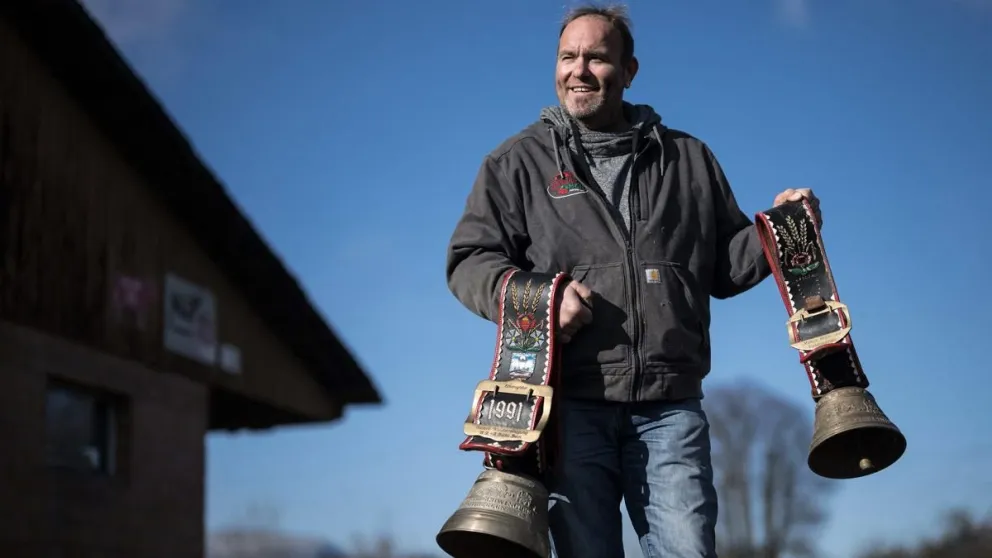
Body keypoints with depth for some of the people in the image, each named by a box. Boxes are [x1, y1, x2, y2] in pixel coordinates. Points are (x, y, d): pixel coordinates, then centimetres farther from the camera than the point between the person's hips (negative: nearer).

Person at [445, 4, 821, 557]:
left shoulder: (689, 159, 18)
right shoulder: (519, 161, 12)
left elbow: (725, 266, 22)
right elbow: (469, 260, 6)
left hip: (671, 408, 1)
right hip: (570, 403, -1)